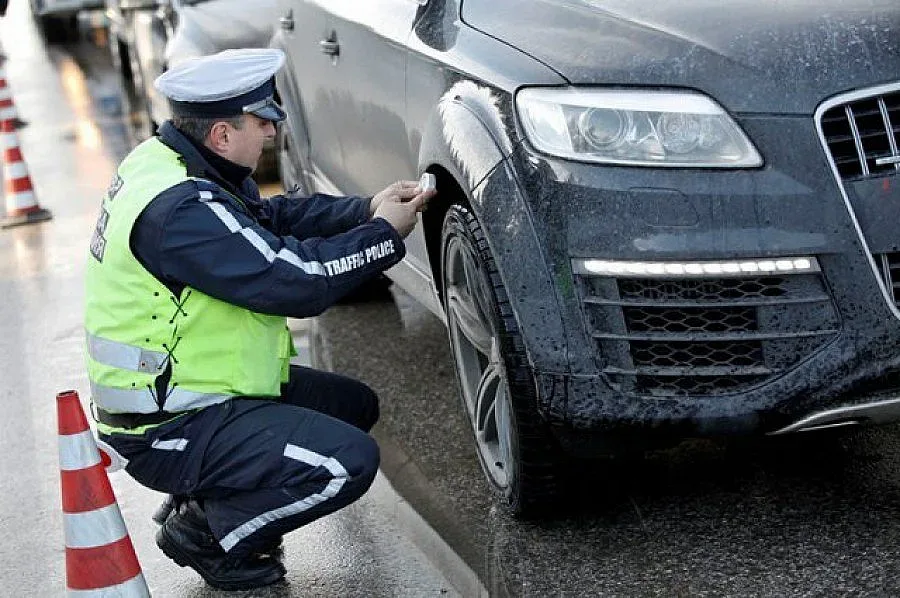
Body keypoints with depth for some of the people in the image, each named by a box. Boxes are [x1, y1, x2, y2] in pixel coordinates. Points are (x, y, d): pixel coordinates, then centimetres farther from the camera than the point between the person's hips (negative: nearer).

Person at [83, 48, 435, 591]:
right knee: (348, 461, -21)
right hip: (166, 431, -10)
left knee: (356, 405, 15)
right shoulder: (180, 210, -29)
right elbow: (296, 281, -28)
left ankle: (211, 500, 15)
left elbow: (273, 217, 12)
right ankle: (205, 533, -2)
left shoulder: (172, 161, 3)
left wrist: (367, 208, -1)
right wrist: (383, 232, -12)